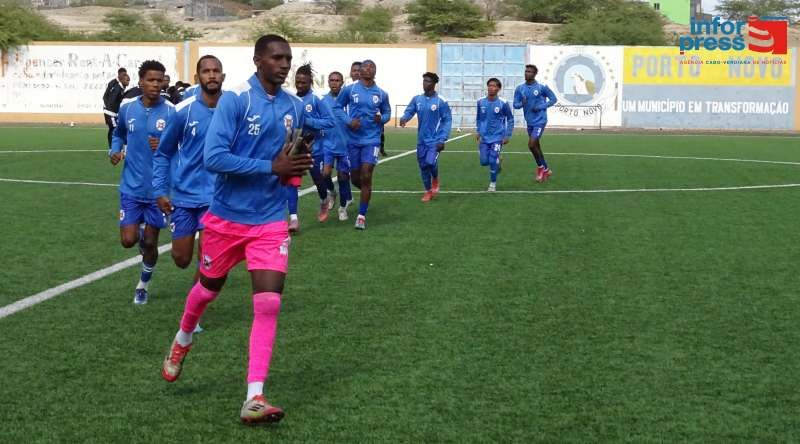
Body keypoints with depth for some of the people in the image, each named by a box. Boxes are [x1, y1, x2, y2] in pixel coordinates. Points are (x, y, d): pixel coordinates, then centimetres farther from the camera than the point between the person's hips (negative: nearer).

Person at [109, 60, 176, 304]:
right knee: (128, 240, -5)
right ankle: (141, 234, 33)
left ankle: (143, 285, 31)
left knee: (151, 242, 7)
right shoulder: (127, 108, -1)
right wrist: (114, 151, 0)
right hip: (131, 187, 2)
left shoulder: (171, 112, -10)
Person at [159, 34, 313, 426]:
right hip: (227, 216, -3)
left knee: (268, 303, -11)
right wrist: (272, 167, -27)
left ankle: (254, 399, -8)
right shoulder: (235, 100, -16)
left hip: (270, 221, 3)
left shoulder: (294, 107, 2)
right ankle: (182, 342, 51)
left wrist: (292, 168, -4)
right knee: (208, 288, 18)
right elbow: (213, 157, -24)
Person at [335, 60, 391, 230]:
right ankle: (366, 191, 43)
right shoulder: (349, 90, -2)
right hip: (353, 139, 1)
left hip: (372, 140, -1)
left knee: (366, 177, -10)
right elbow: (337, 107, 6)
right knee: (355, 178, 7)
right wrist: (349, 122, -10)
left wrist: (381, 118, -8)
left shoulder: (381, 94, 2)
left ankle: (362, 216, -2)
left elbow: (387, 112, 16)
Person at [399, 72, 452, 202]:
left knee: (431, 162, -21)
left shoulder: (441, 101, -10)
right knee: (423, 166, 7)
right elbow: (409, 111, 4)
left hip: (435, 140, -4)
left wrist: (442, 139, -14)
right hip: (422, 140, 4)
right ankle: (428, 191, 24)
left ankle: (435, 179, 12)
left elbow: (447, 120, -7)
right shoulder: (417, 99, 3)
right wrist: (404, 118, -22)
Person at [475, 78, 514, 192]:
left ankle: (493, 184, 6)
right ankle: (497, 164, 34)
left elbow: (510, 119, 2)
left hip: (497, 137, -3)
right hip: (484, 137, 3)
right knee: (484, 161, 0)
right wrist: (478, 131, 9)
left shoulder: (503, 103, -10)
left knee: (493, 161, -11)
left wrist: (508, 135, -2)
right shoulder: (481, 102, -1)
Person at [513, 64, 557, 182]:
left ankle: (541, 167, 5)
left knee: (531, 144, -17)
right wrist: (521, 104, -17)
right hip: (529, 122, 6)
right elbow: (515, 105, 5)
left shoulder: (542, 87, -9)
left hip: (540, 121, -6)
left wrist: (541, 107, -13)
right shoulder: (520, 89, 3)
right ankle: (545, 170, 28)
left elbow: (553, 99, -1)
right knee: (536, 147, 12)